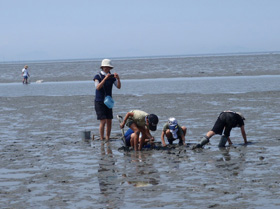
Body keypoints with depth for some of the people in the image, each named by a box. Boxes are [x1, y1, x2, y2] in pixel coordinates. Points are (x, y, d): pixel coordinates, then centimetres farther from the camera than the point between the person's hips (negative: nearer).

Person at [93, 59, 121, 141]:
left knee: (109, 122, 3)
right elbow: (98, 87, -23)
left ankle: (107, 139, 13)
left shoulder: (112, 77, 4)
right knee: (103, 121, -13)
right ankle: (102, 139, -7)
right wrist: (105, 78, -33)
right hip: (99, 102, -5)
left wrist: (118, 78, -24)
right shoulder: (97, 77, -7)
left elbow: (119, 87, -5)